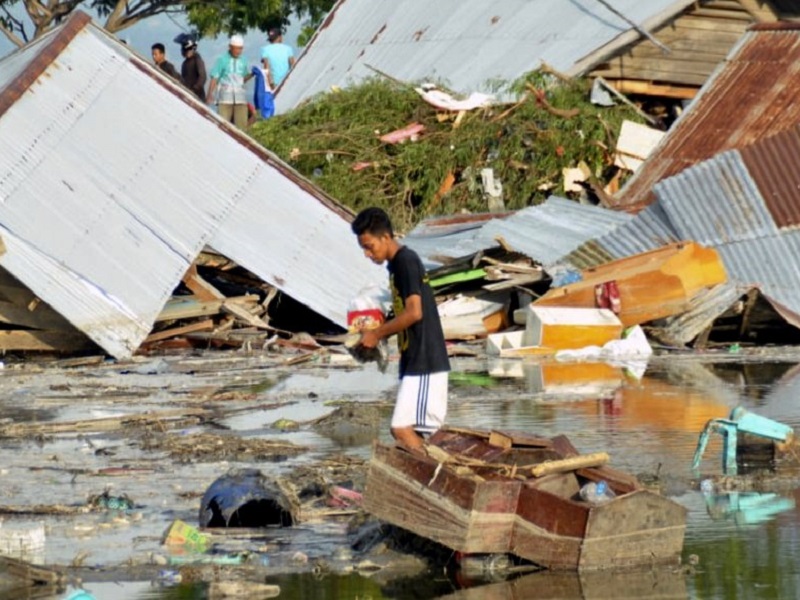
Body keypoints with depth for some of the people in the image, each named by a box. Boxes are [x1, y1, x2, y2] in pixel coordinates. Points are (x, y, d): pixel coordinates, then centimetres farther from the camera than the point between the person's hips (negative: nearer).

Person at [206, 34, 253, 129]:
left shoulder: (243, 61, 9)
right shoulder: (222, 60, -2)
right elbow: (214, 78, -2)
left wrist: (252, 74, -2)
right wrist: (210, 94, -9)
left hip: (240, 97, 3)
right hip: (225, 97, -3)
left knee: (241, 124, -2)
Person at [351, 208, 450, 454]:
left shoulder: (406, 261, -13)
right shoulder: (397, 263, 16)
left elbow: (414, 312, -22)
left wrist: (377, 334, -13)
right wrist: (377, 333, 9)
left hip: (423, 361, -10)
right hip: (415, 360, 10)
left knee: (402, 428, -14)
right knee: (410, 431, 9)